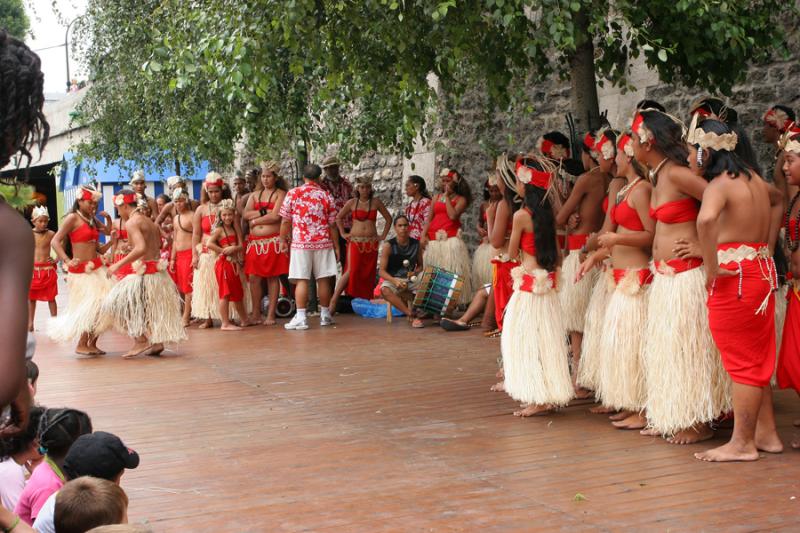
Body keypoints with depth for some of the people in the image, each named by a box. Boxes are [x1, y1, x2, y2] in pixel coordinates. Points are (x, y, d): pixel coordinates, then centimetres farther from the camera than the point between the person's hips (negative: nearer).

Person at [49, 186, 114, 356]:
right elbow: (55, 241, -15)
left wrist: (112, 241, -3)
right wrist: (67, 260, -28)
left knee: (101, 306, 2)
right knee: (90, 307, -8)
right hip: (81, 271, -7)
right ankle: (81, 345, 5)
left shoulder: (92, 221, 16)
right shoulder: (73, 218, -6)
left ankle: (92, 344, 12)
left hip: (97, 269, 7)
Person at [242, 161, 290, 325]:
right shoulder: (255, 195, 17)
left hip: (273, 241, -4)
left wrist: (255, 220, -3)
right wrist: (264, 212, -8)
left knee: (272, 277, -1)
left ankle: (271, 314, 3)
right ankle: (256, 314, 6)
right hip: (255, 241, 4)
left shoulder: (281, 194, 3)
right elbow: (245, 215, 3)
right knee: (253, 277, -1)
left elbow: (276, 216, -11)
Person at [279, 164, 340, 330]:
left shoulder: (292, 194, -1)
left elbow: (285, 221, -1)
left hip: (300, 243, -1)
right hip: (323, 243, 2)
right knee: (323, 279, 9)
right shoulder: (326, 195, 3)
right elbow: (332, 224, 3)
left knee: (301, 280, -3)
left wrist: (283, 240, 11)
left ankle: (300, 317, -8)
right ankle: (325, 315, 19)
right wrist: (336, 246, 9)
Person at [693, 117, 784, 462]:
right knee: (757, 360, 16)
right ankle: (766, 434, 23)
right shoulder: (752, 178, 13)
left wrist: (712, 267, -26)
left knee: (743, 363, -2)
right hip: (761, 272, 9)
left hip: (734, 277, -9)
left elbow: (706, 219, -37)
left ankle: (742, 444, 5)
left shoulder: (719, 184, -15)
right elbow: (778, 199, 34)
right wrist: (767, 246, 25)